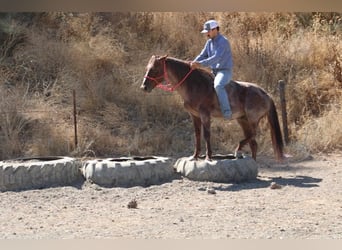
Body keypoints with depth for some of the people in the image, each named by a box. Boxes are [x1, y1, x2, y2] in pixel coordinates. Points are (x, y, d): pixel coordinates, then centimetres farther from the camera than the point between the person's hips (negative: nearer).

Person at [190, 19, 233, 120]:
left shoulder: (223, 41, -17)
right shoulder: (209, 42, 11)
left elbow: (216, 58, -27)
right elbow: (202, 55, 9)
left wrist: (200, 64, -34)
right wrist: (193, 63, -12)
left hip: (225, 71, -10)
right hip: (214, 72, 10)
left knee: (218, 86, -36)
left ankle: (227, 112, -37)